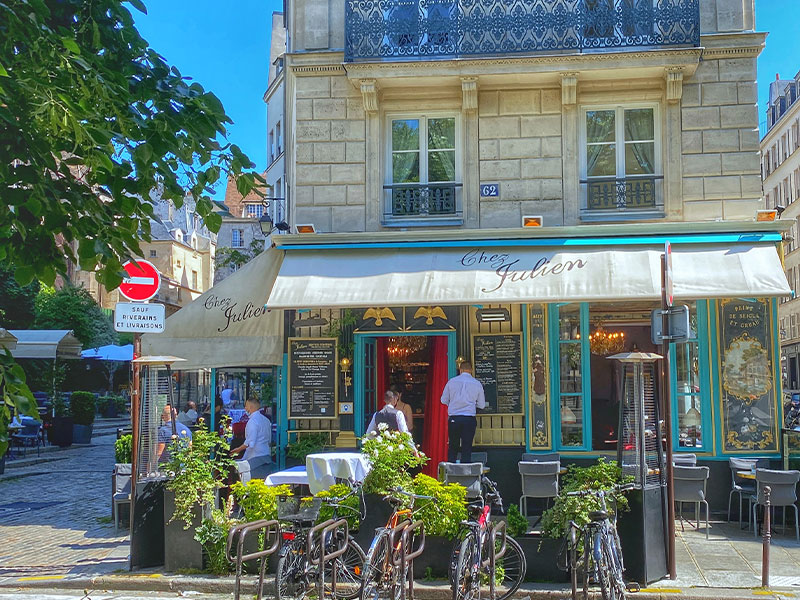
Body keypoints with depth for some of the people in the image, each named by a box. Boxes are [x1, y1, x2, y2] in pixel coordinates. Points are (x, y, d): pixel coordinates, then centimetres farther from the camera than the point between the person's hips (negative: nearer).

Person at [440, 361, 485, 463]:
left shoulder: (452, 381, 3)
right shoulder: (477, 384, 2)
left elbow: (443, 400, 10)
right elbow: (482, 405, 9)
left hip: (453, 418, 1)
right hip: (469, 419, -1)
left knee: (453, 447, 10)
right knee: (467, 448, 3)